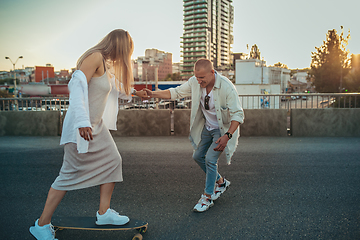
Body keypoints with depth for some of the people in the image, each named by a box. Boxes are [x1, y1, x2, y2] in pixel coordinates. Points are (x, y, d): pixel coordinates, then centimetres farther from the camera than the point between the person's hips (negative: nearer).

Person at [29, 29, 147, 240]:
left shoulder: (106, 64, 13)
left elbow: (114, 87, 32)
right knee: (71, 173, -3)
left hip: (97, 126, 10)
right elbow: (78, 84, -26)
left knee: (112, 161, 9)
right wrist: (82, 121, -34)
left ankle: (104, 213, 19)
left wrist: (134, 93, 42)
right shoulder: (95, 57, -15)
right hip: (81, 127, -10)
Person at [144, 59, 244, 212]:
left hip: (224, 129, -7)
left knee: (210, 159, -16)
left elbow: (238, 114, -26)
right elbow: (175, 93, -3)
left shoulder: (227, 87, -28)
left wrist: (227, 136, -38)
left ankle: (208, 197, 2)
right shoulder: (194, 82, -12)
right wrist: (153, 94, -16)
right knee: (198, 156, 11)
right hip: (207, 127, 7)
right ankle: (220, 182, 31)